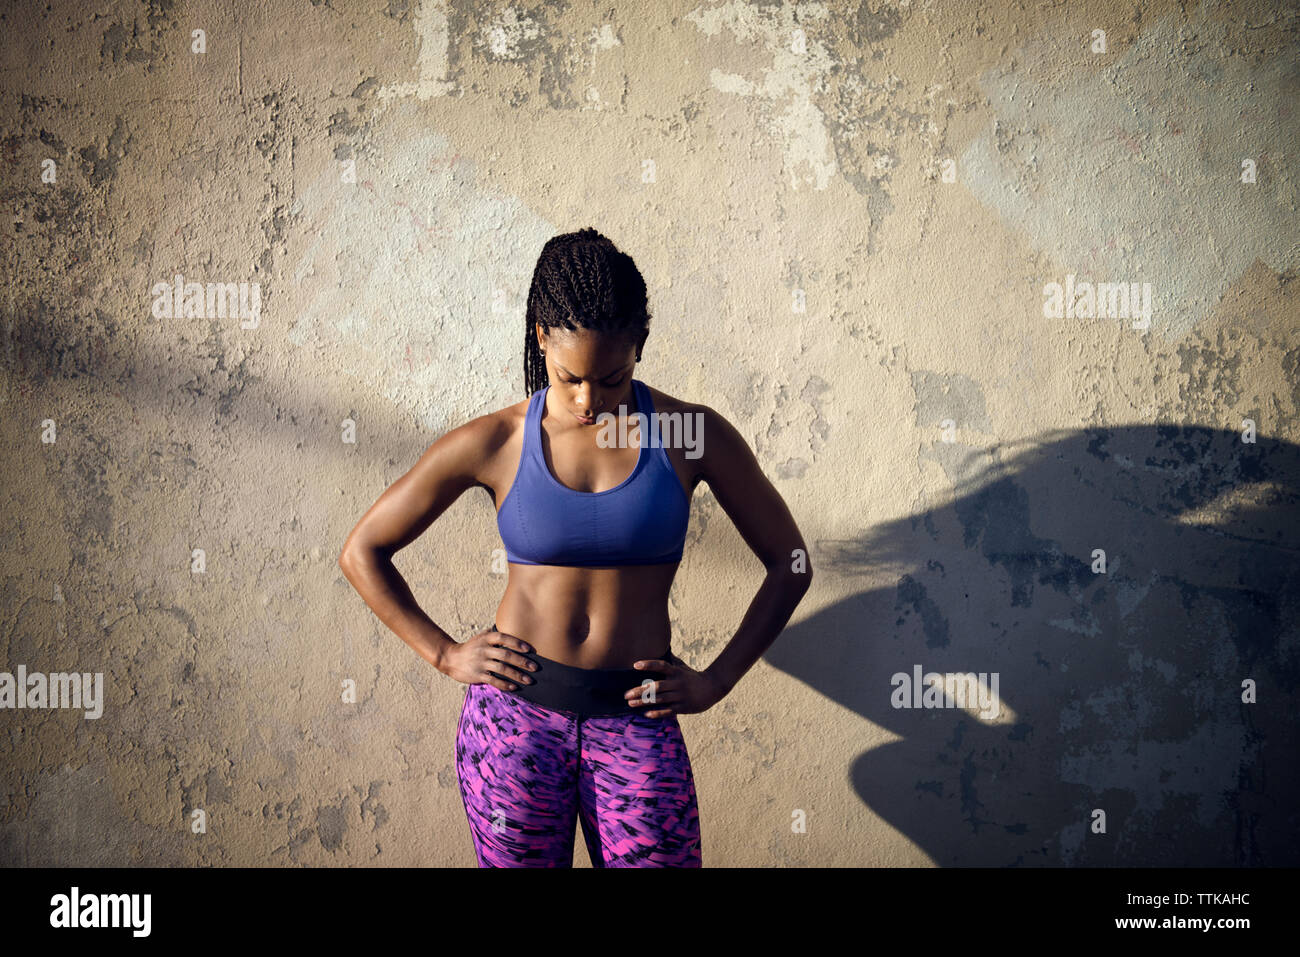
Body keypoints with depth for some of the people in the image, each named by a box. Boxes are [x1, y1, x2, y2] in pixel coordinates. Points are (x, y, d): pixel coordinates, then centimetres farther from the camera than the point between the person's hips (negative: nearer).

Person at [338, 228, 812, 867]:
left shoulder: (691, 434, -3)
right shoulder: (494, 444, -3)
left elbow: (790, 563, 7)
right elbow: (361, 553, 7)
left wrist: (715, 682, 0)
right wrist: (446, 655, 0)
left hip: (637, 726, 0)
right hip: (514, 717, 0)